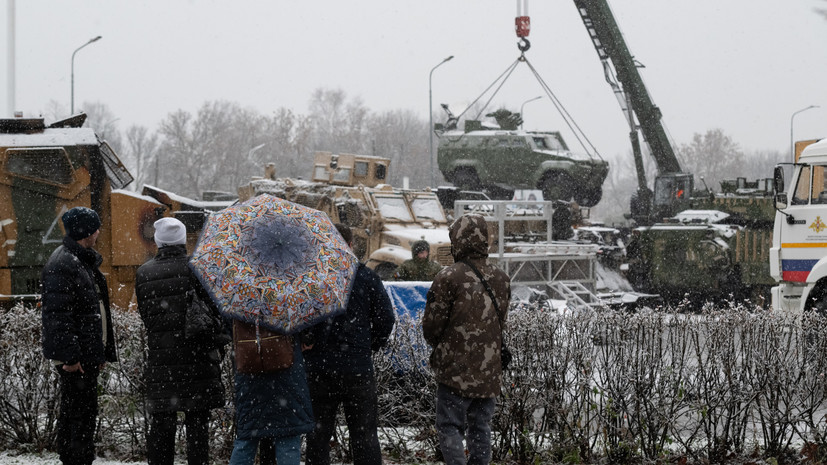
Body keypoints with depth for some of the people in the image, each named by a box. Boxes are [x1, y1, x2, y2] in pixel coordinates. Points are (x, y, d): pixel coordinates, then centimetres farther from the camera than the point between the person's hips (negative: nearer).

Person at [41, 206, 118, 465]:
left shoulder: (85, 261, 19)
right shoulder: (62, 265, -14)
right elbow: (58, 314, -21)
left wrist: (102, 352, 23)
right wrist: (70, 355, -25)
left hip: (88, 354, 10)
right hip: (75, 356, -10)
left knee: (72, 412, 14)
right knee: (82, 412, -11)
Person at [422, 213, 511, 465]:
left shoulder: (449, 278, -14)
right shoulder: (501, 279, 4)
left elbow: (432, 325, -9)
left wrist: (439, 346, 12)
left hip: (456, 369, -5)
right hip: (490, 369, 5)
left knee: (450, 426, 1)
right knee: (480, 428, 14)